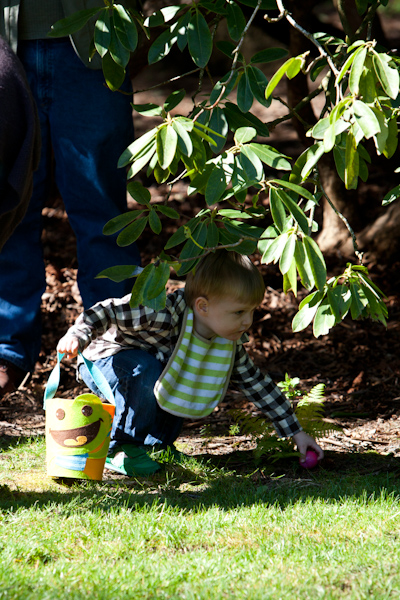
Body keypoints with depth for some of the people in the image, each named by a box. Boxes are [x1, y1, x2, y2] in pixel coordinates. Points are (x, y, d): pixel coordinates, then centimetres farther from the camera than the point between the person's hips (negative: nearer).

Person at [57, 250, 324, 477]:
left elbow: (256, 382, -2)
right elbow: (108, 311, -28)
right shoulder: (166, 314, -35)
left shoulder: (230, 342, -11)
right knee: (147, 369, -35)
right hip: (104, 362, -7)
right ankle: (121, 449, -18)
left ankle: (157, 442, 7)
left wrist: (296, 433, -3)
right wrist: (76, 336, -43)